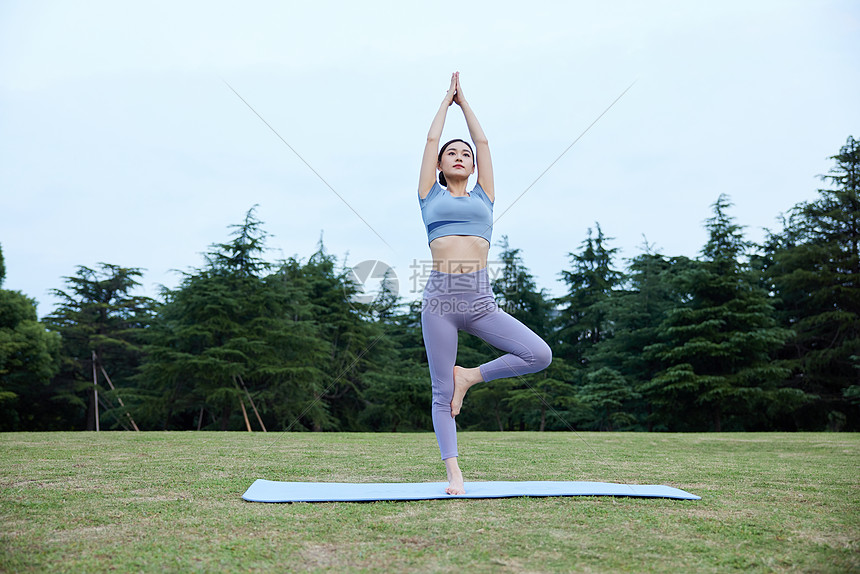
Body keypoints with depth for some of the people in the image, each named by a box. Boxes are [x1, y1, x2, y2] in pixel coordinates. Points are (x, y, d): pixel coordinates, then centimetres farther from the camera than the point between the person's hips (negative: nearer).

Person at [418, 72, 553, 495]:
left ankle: (470, 376, 6)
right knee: (442, 392, 0)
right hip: (439, 297, -2)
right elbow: (431, 138, 17)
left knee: (540, 355, -13)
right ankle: (453, 471, 11)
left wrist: (465, 101, 32)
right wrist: (447, 99, 30)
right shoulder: (431, 196, 14)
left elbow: (483, 140, 22)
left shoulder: (483, 196, 18)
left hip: (480, 300, 2)